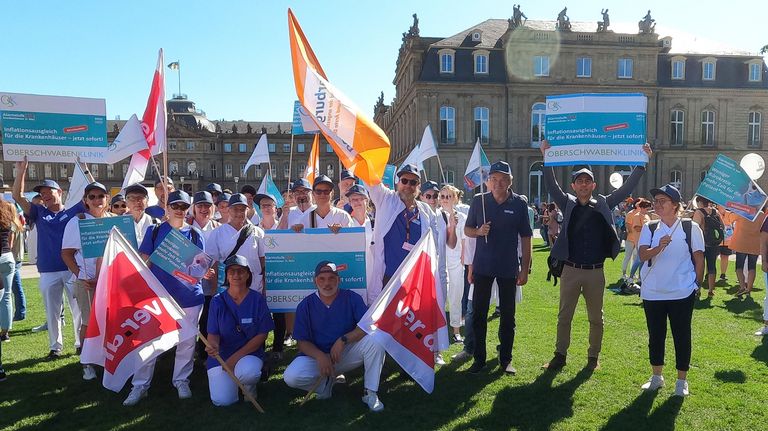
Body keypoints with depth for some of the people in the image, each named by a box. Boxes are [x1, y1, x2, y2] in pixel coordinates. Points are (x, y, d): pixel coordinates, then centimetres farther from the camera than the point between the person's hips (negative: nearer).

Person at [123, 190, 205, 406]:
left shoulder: (195, 234, 6)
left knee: (187, 340, 8)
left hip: (189, 295, 1)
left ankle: (182, 380, 24)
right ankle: (140, 385, 13)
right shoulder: (154, 231, 4)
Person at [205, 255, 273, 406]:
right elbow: (213, 334, -1)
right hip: (221, 354, 2)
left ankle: (250, 386, 3)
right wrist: (213, 345, -27)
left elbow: (262, 334, -6)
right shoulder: (218, 301, -1)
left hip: (250, 353, -1)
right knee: (222, 400, -16)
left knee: (247, 373, -36)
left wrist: (236, 357, -14)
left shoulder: (257, 300, -5)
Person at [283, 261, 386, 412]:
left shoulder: (352, 298, -4)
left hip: (348, 354, 0)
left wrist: (343, 340, -27)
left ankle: (371, 393, -14)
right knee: (291, 377, -26)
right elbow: (303, 342, -5)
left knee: (375, 340, -28)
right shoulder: (305, 306, -2)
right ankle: (326, 381, 6)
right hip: (317, 355, 1)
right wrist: (320, 356, -25)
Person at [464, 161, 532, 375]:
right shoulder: (479, 200, -1)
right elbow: (467, 230, 8)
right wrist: (478, 231, -15)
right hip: (483, 266, 1)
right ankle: (479, 359, 19)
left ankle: (505, 359, 22)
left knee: (508, 315, 9)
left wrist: (525, 268, -1)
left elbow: (525, 238, 1)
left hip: (508, 268, 0)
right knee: (479, 313, 6)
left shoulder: (519, 204, -2)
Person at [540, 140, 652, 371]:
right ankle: (560, 355, 16)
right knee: (564, 316, 7)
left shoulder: (603, 205, 5)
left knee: (596, 318, 10)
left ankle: (593, 357, 24)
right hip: (571, 270, 0)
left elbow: (626, 188, 2)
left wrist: (642, 163, -4)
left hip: (595, 272, 1)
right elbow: (551, 186, -8)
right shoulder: (568, 204, 3)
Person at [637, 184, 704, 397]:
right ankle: (656, 376, 28)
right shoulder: (649, 229, 2)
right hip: (652, 293, 2)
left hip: (682, 293, -2)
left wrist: (697, 285, 4)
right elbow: (643, 256, -11)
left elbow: (699, 258, 3)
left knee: (682, 336, 7)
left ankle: (682, 380, 21)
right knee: (655, 335, 12)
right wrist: (659, 247, -29)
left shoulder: (691, 228, -3)